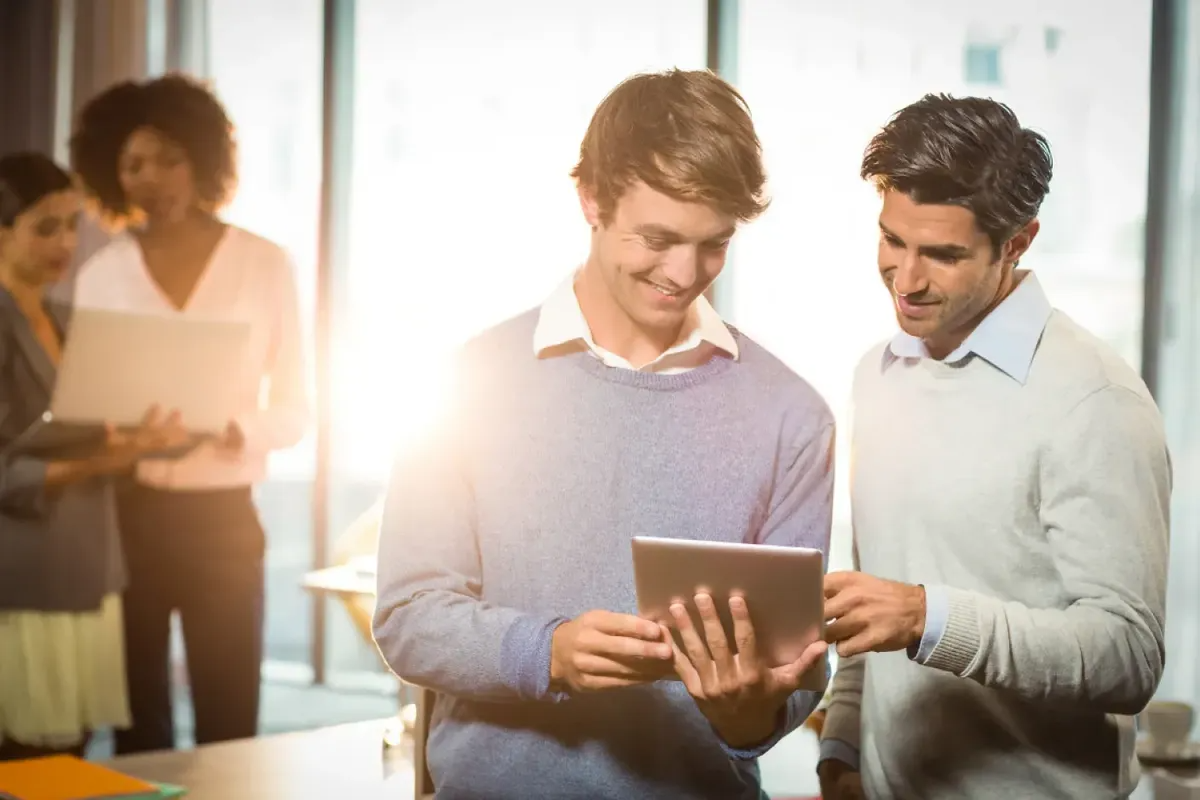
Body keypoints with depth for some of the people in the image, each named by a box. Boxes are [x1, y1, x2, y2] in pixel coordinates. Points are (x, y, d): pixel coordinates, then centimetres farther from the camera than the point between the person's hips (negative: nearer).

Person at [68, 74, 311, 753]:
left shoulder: (267, 265, 0)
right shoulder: (100, 275, 6)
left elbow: (295, 409, 0)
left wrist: (240, 429, -20)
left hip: (223, 519, -1)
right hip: (124, 515, 2)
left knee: (229, 726, 0)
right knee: (136, 717, 7)